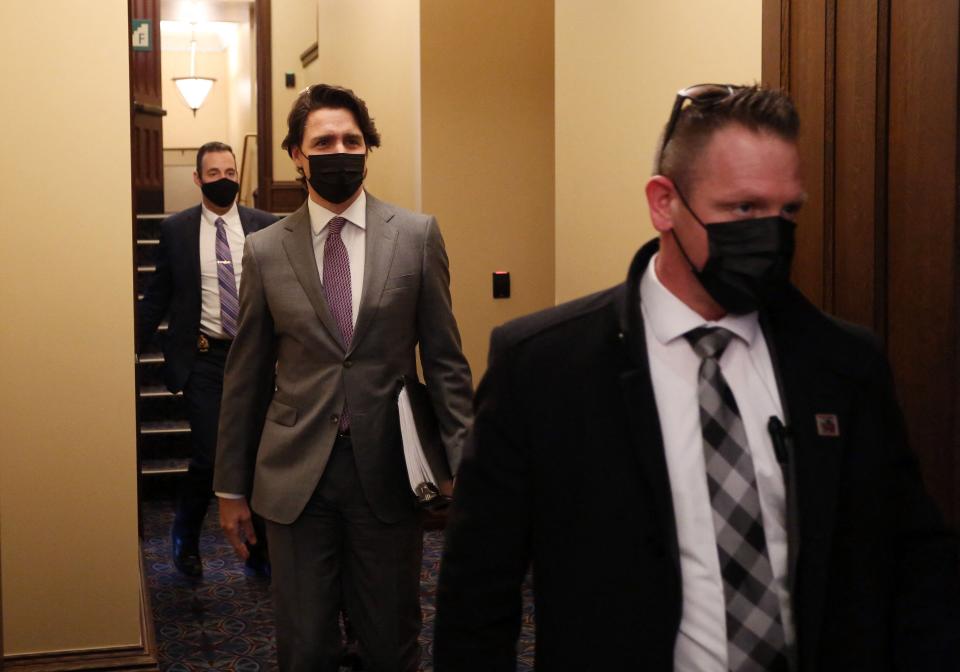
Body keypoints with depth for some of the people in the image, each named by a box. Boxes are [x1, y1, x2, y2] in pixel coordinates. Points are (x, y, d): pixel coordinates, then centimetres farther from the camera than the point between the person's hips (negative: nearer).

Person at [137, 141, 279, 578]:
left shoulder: (266, 227, 1)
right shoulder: (175, 230, 0)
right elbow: (157, 297, 6)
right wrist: (134, 348, 2)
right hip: (204, 358, -1)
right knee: (209, 457, -4)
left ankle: (258, 548, 27)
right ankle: (185, 537, 25)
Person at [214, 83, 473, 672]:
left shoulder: (418, 235, 0)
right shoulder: (265, 251, 3)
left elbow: (444, 358, 2)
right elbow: (246, 376, 7)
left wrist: (466, 465, -3)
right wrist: (232, 485, 9)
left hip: (388, 472, 0)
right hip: (296, 475, 1)